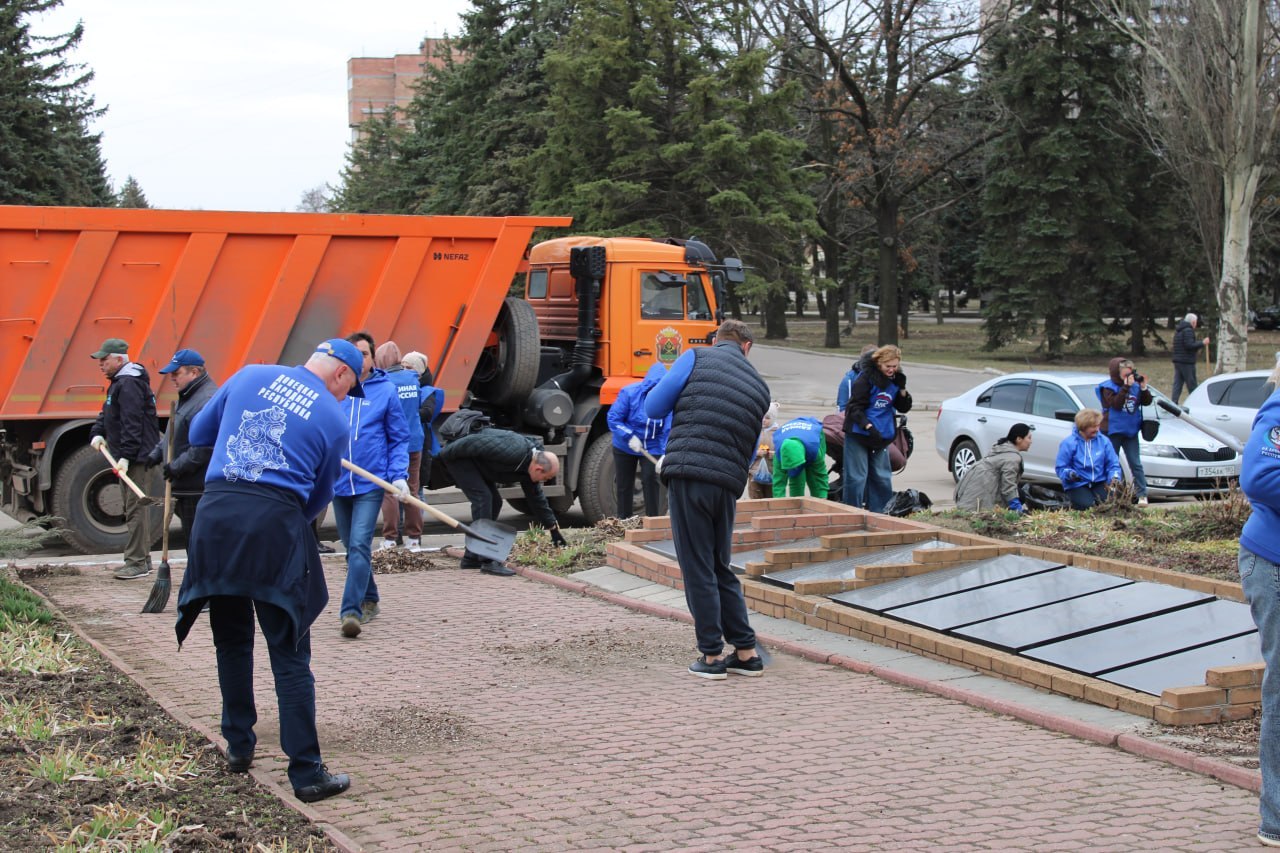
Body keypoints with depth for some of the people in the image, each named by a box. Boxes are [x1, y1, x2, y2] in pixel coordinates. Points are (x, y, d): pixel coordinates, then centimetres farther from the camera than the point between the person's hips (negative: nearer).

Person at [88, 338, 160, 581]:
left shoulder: (129, 384, -16)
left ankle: (137, 562, -10)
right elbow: (107, 413, 24)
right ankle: (143, 558, 22)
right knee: (136, 506, 15)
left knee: (135, 507, -10)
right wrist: (97, 433, 5)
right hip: (131, 457, 11)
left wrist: (126, 457, -26)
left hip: (137, 457, -11)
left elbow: (132, 424, -23)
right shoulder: (119, 383, 18)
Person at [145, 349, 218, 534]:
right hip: (185, 487, 11)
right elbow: (173, 434, 27)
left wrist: (176, 467, -21)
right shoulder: (187, 397, 16)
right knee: (191, 534, 17)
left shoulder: (207, 401, -20)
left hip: (197, 490, -11)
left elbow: (205, 447, -27)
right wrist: (156, 454, 12)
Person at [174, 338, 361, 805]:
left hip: (215, 513, 4)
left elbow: (198, 434, 23)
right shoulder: (334, 418, 6)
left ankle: (238, 748, 30)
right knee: (289, 653, 0)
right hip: (275, 524, -4)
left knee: (232, 639, 19)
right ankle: (307, 773, 1)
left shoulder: (250, 376, 14)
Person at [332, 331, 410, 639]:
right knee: (352, 546, 15)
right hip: (339, 483, 4)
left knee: (359, 544, -16)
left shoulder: (386, 390, -1)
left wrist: (399, 476, -7)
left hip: (371, 483, -4)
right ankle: (369, 600, 33)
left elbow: (399, 438, 4)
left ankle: (350, 611, -21)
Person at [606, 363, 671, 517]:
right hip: (625, 447, 0)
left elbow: (668, 431, -22)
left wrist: (665, 456, -34)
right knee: (624, 484, 9)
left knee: (651, 480, -11)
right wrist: (630, 436, -30)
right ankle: (623, 520, 24)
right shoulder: (629, 393, -23)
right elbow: (613, 419, -19)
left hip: (652, 448, 0)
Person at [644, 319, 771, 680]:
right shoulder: (759, 387, 17)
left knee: (698, 570, 2)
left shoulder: (696, 358, 3)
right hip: (728, 485, 4)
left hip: (689, 479, -4)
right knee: (721, 569, 18)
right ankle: (746, 653, 19)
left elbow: (653, 408, 3)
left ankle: (711, 656, 6)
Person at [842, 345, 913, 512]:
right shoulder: (867, 377, -12)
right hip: (859, 434, -6)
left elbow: (904, 408, 8)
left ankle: (878, 513, 17)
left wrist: (902, 389, -9)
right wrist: (868, 426, -24)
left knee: (882, 477, 8)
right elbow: (855, 407, -13)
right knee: (857, 477, -4)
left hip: (882, 436, 6)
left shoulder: (895, 379, 5)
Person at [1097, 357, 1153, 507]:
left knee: (1136, 464, 2)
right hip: (1113, 431, -4)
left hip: (1130, 432, 4)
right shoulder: (1109, 388, -10)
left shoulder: (1135, 387, 5)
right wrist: (1126, 387, -27)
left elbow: (1147, 402, 5)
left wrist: (1143, 388, -10)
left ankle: (1142, 495, 2)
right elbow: (1116, 404, -25)